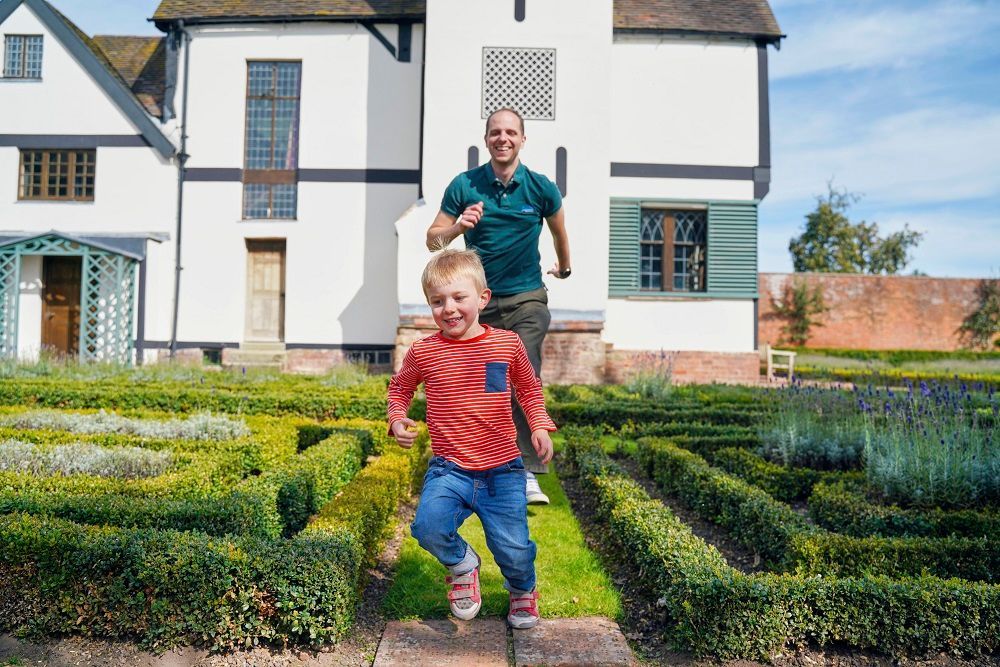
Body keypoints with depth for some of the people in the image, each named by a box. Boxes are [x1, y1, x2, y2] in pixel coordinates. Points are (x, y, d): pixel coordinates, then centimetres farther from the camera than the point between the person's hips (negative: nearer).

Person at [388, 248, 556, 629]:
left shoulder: (507, 344, -1)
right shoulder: (423, 352, -3)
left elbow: (529, 389, 16)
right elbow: (399, 388, 17)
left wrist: (539, 426, 1)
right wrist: (397, 419, -2)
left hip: (502, 471, 0)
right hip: (449, 469, 0)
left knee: (514, 551, -4)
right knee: (429, 527, -25)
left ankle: (523, 590, 36)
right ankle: (462, 565, 13)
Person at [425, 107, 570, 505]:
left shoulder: (540, 188, -1)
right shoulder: (464, 185, -2)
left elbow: (559, 231, 19)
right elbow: (432, 240, -1)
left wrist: (564, 267, 33)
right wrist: (458, 226, -21)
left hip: (526, 299, -1)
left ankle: (529, 475, -11)